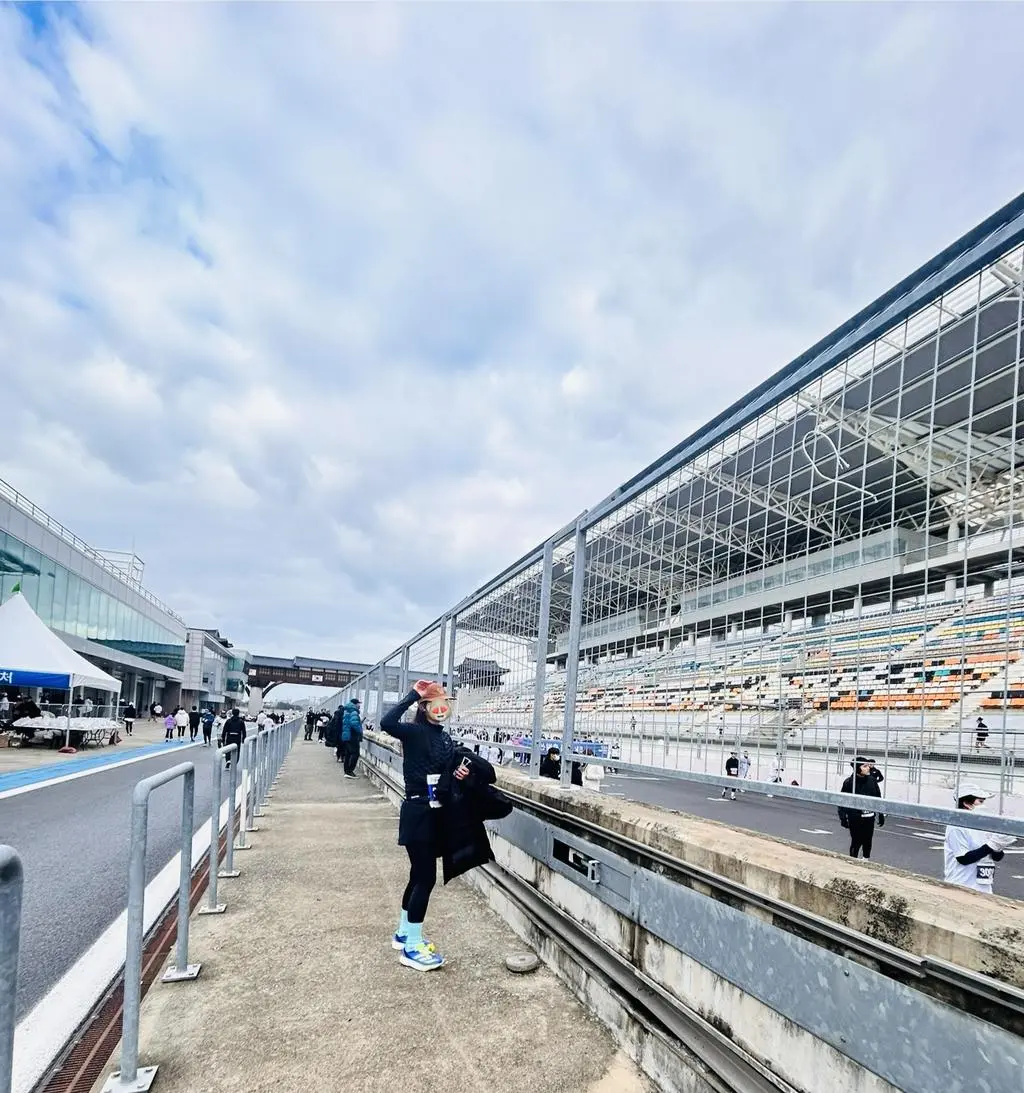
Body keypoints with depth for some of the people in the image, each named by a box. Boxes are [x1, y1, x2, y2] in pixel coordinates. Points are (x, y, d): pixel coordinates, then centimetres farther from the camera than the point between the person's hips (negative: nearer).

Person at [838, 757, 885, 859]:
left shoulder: (872, 780, 0)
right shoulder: (849, 782, -11)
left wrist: (881, 815, 10)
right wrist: (843, 817, -13)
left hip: (870, 818, 4)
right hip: (856, 818, -4)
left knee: (867, 842, 14)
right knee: (856, 842, 2)